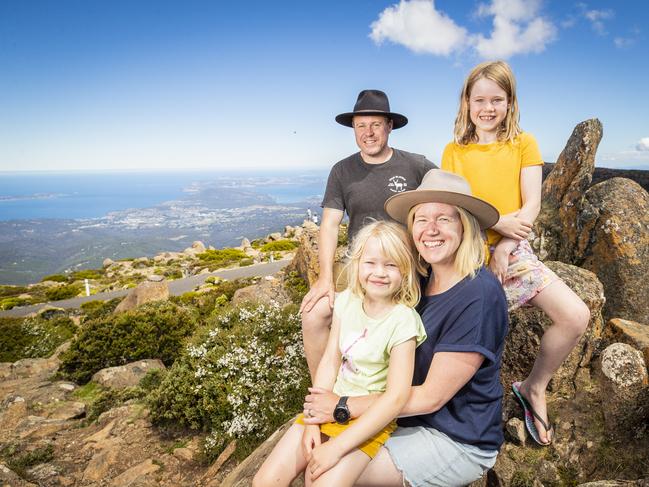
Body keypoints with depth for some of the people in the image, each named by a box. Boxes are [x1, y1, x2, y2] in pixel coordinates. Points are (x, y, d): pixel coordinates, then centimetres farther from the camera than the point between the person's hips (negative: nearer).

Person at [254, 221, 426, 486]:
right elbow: (330, 361, 0)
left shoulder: (402, 320, -18)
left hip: (371, 417, -4)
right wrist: (312, 421, -8)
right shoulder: (347, 300, -3)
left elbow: (396, 397, -21)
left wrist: (336, 447, -22)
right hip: (330, 405, 5)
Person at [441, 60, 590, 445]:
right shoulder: (454, 151, 6)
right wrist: (497, 221, -18)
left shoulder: (524, 144, 7)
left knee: (576, 316, -12)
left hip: (513, 250, 1)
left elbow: (532, 205, -1)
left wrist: (504, 248, -14)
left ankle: (534, 388, 11)